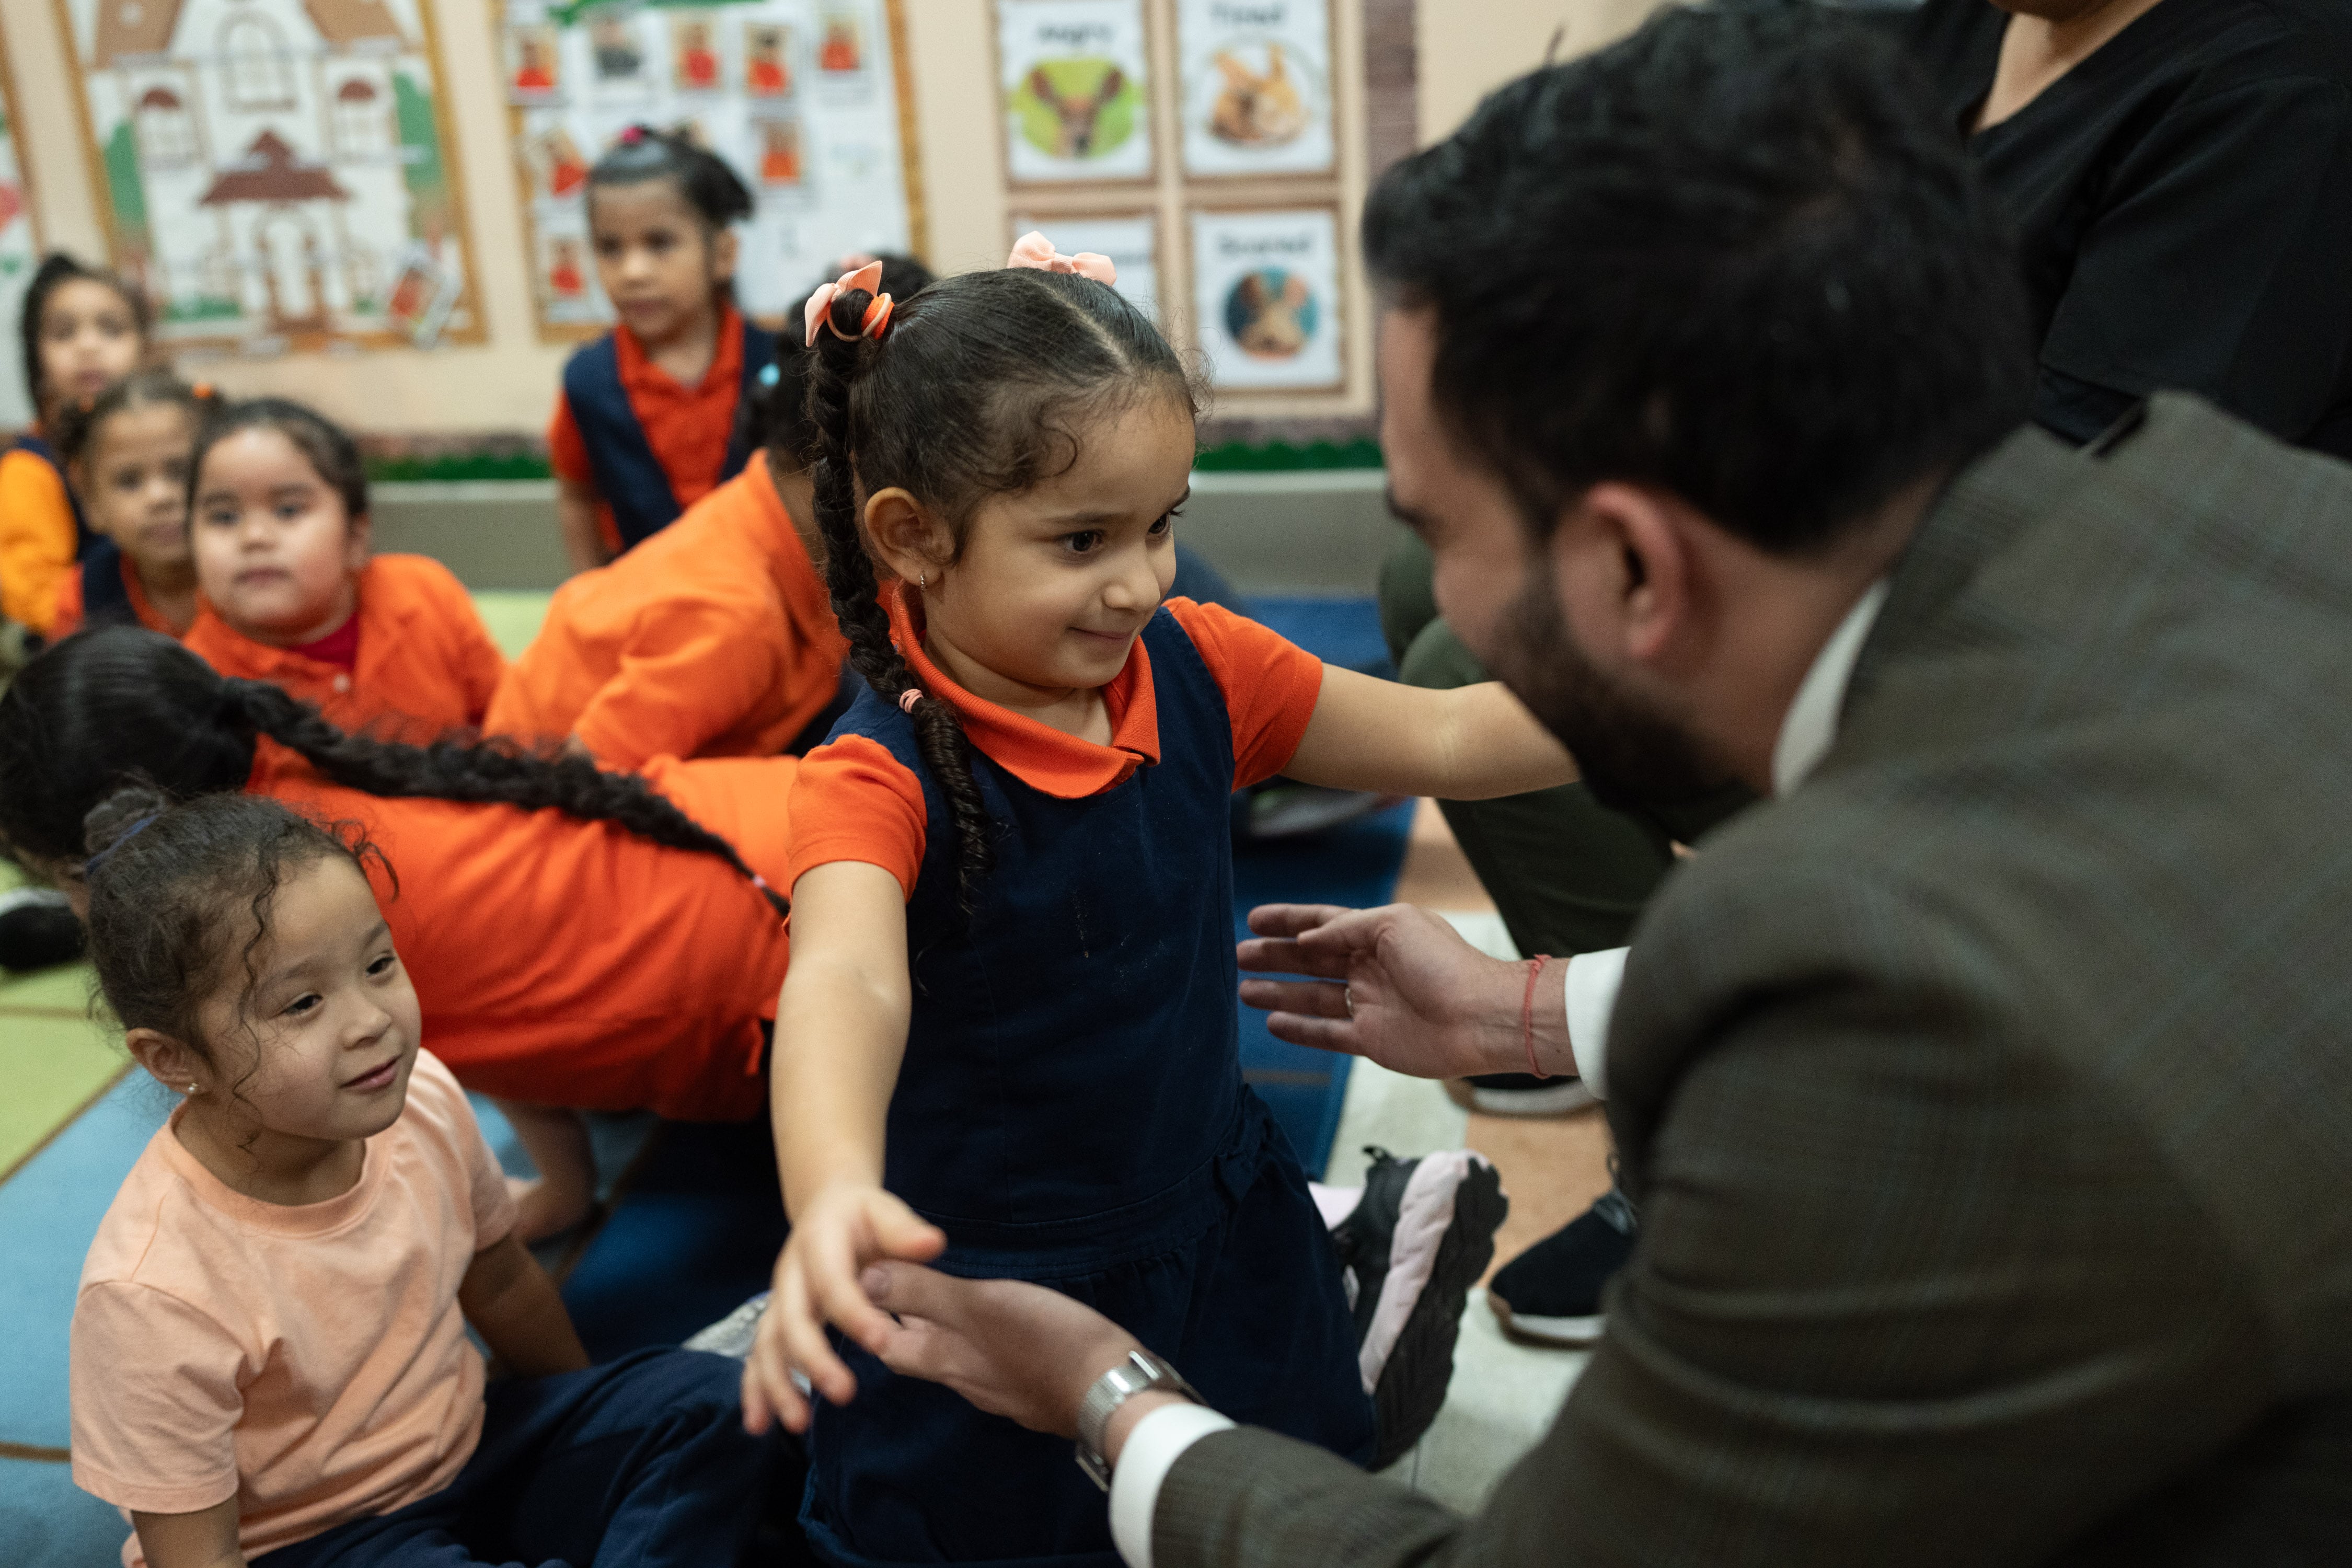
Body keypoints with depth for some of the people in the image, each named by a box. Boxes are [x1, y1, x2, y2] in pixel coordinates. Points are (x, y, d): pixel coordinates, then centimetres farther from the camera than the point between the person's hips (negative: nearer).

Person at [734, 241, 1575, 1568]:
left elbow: (1443, 741, -2)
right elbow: (848, 984, -45)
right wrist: (836, 1198, -65)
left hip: (1214, 1227, 5)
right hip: (990, 1291, -4)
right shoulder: (882, 778, -26)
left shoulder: (1196, 669, -9)